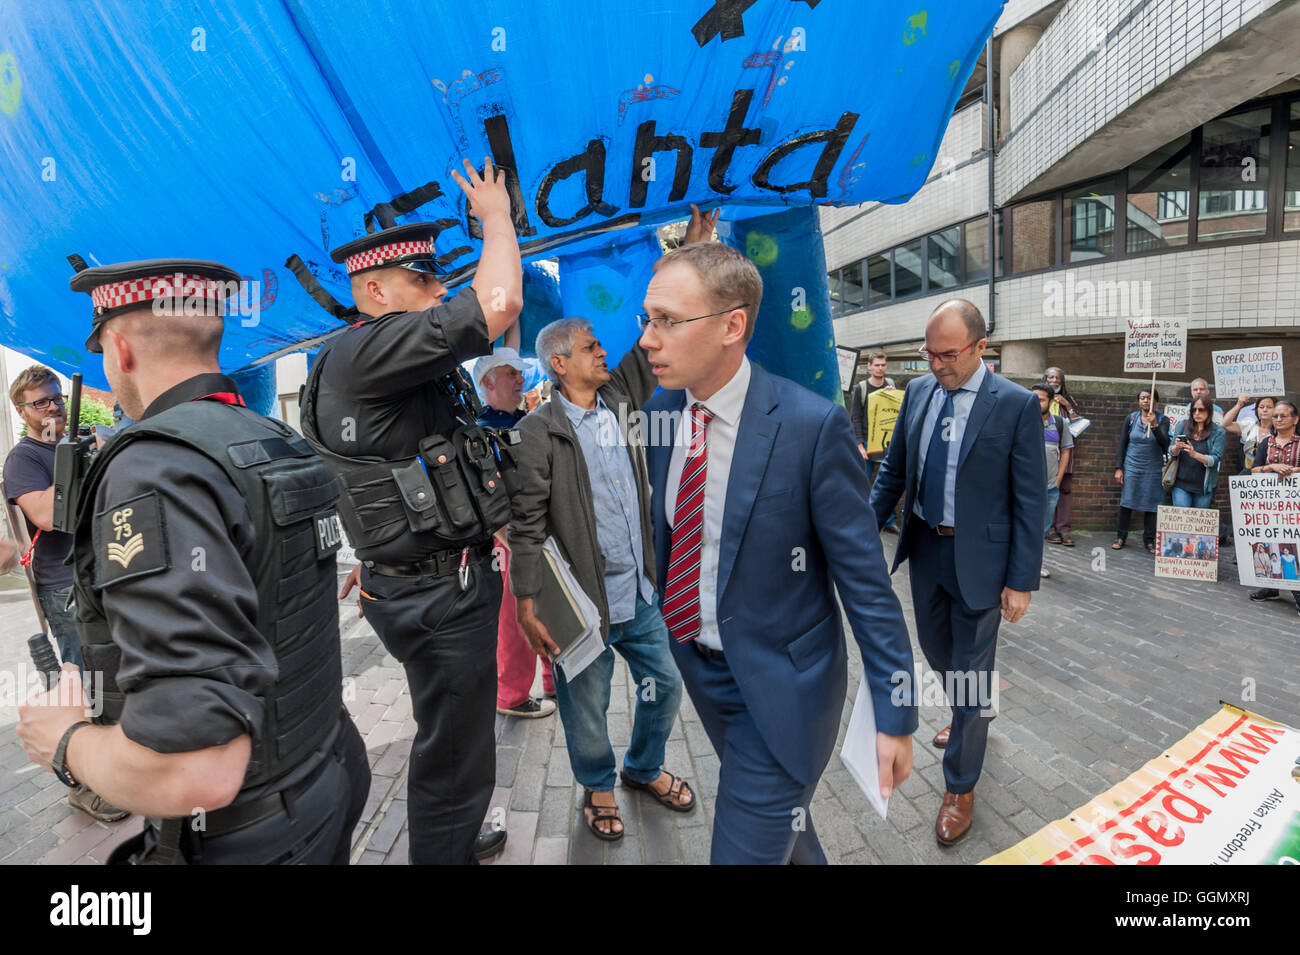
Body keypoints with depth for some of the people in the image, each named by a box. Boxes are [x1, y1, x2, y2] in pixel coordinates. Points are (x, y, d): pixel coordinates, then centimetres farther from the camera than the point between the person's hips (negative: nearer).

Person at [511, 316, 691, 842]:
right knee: (586, 706, 12)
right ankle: (598, 786, 41)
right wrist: (527, 605, -14)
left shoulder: (619, 399, 6)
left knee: (665, 685, 18)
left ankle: (644, 767, 46)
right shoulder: (539, 430, -11)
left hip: (640, 591, 6)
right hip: (582, 600, -6)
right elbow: (527, 524, -13)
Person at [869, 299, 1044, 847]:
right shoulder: (918, 391, 1)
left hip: (977, 556, -5)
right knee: (936, 649, 23)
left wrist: (1021, 580, -12)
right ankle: (972, 715, 54)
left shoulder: (1016, 405, -13)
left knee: (971, 668, 7)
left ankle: (960, 788, 26)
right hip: (924, 548, 5)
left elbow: (1030, 500, -11)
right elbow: (894, 469, 8)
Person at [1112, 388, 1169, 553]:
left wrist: (1154, 425, -27)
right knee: (1127, 502, 0)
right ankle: (1120, 536, 11)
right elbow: (1122, 445, 5)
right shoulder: (1131, 419, 3)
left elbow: (1164, 443, -12)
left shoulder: (1162, 420, 1)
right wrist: (1118, 468, 0)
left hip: (1153, 469, 0)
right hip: (1132, 467, 0)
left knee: (1151, 504, 3)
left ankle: (1149, 540, 14)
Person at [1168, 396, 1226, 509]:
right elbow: (1171, 452, 4)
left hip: (1204, 487, -1)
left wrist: (1195, 454, -28)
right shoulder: (1182, 426, 5)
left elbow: (1215, 459, -9)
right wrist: (1177, 447, -20)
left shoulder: (1218, 432, -1)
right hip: (1181, 483, 1)